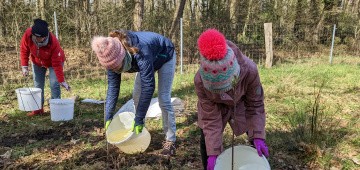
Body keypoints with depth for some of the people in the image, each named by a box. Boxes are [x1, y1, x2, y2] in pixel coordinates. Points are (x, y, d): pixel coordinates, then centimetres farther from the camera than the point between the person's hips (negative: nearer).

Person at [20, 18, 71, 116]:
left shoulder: (53, 42, -38)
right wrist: (24, 66, -15)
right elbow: (24, 50, -9)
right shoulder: (27, 34, -29)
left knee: (54, 85, -12)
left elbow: (57, 64, -32)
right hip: (37, 62, 4)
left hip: (52, 62, -4)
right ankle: (39, 108, 17)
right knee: (38, 85, 6)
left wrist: (62, 81, -33)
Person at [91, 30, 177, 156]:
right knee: (136, 96, 1)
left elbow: (148, 86, -43)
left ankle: (170, 141, -4)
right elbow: (112, 86, -19)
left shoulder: (140, 51, -45)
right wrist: (108, 117, -21)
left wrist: (139, 119, -40)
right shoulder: (113, 56, -25)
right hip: (148, 61, 6)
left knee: (164, 99, -14)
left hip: (164, 58, -6)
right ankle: (140, 135, 15)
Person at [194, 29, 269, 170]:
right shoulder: (200, 81, -38)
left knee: (258, 140, 2)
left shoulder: (249, 70, -40)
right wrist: (213, 152, -27)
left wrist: (258, 136, -26)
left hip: (241, 103, 1)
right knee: (206, 141, -2)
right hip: (214, 106, 0)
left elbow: (255, 105, -22)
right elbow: (211, 118, -28)